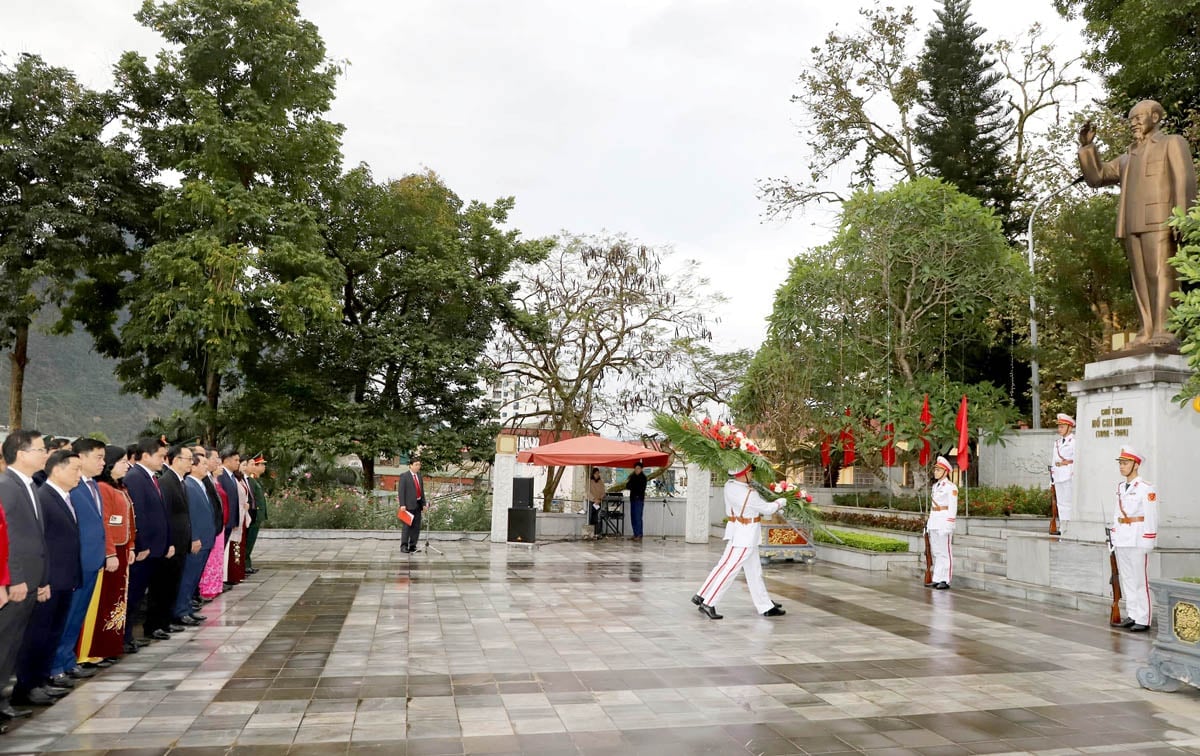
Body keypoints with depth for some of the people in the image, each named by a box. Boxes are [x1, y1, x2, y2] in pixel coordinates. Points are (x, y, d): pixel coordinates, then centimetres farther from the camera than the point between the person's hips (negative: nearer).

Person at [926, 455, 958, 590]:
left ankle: (946, 581, 0)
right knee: (936, 552, 10)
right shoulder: (935, 486, 17)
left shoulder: (951, 487, -8)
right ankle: (937, 579, 14)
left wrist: (948, 526, -18)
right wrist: (929, 522, 18)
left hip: (944, 522, -8)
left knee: (945, 552, -4)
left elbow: (952, 508, -12)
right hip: (934, 523, 8)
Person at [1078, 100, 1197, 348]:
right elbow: (1096, 176, 23)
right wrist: (1087, 146, 12)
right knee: (1141, 281, -2)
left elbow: (1184, 182, -1)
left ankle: (1164, 333, -23)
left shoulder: (1173, 143, 12)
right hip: (1132, 225, 6)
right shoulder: (1128, 157, 30)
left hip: (1159, 221, -6)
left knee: (1160, 275, -16)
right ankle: (1147, 334, -5)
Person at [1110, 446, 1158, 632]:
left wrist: (1147, 543, -14)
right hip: (1121, 539, 7)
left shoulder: (1146, 489, -9)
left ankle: (1143, 620, 3)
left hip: (1137, 540, -7)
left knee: (1140, 580, -3)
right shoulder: (1120, 488, 13)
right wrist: (1113, 534, 15)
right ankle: (1132, 615, 19)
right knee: (1126, 578, 11)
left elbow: (1151, 517, -11)